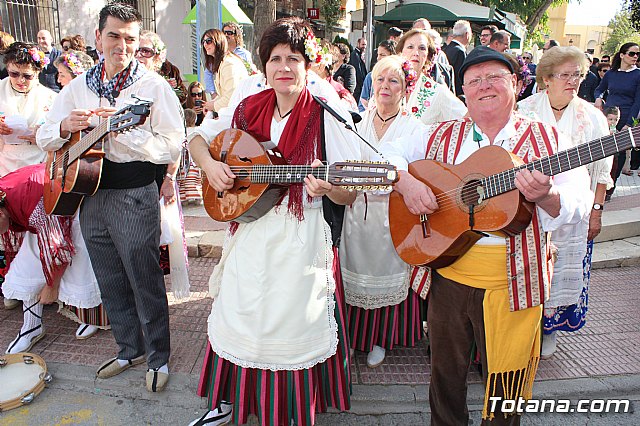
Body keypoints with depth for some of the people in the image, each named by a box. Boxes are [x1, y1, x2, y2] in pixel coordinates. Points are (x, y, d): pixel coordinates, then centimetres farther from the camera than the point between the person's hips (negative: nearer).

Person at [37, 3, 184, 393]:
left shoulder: (154, 86, -6)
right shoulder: (79, 86, 10)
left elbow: (173, 148, -15)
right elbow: (44, 139, 12)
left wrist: (123, 130, -24)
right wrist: (65, 126, -10)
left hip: (135, 196, -6)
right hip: (90, 195, 6)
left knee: (145, 283, 3)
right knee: (111, 284, 17)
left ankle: (158, 357, 23)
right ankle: (130, 349, 36)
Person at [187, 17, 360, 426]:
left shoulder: (327, 116, -10)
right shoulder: (248, 109, 4)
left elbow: (350, 196, -11)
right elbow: (198, 138, 15)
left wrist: (328, 188, -34)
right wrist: (210, 164, -6)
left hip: (302, 241, -4)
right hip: (249, 233, 4)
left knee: (291, 328, 6)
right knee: (236, 320, 15)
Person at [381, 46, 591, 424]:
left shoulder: (545, 140, -1)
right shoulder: (442, 137, 5)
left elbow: (578, 204, -9)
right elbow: (389, 154, 4)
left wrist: (545, 196, -31)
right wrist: (406, 183, -16)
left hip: (513, 284, -1)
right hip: (448, 276, 2)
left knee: (504, 392, 14)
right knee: (446, 374, 20)